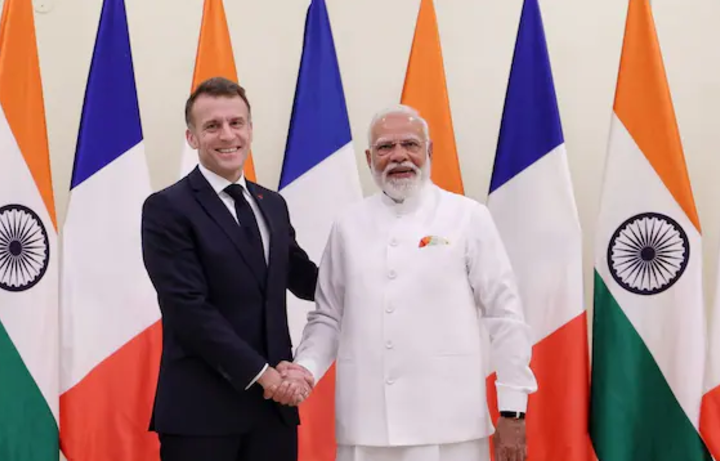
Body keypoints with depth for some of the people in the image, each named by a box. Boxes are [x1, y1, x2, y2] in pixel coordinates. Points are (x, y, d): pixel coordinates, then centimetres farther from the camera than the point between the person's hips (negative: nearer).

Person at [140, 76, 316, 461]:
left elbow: (304, 279, 21)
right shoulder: (167, 208, -8)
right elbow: (189, 309, -14)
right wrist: (260, 373, -15)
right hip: (200, 408, -6)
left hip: (274, 403, 6)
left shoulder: (273, 205, 13)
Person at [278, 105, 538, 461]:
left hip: (448, 424, -2)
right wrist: (305, 367, -4)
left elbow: (504, 315, 0)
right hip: (365, 425, 3)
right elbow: (327, 317, 14)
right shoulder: (348, 226, 10)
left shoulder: (468, 218, 1)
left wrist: (513, 410, -2)